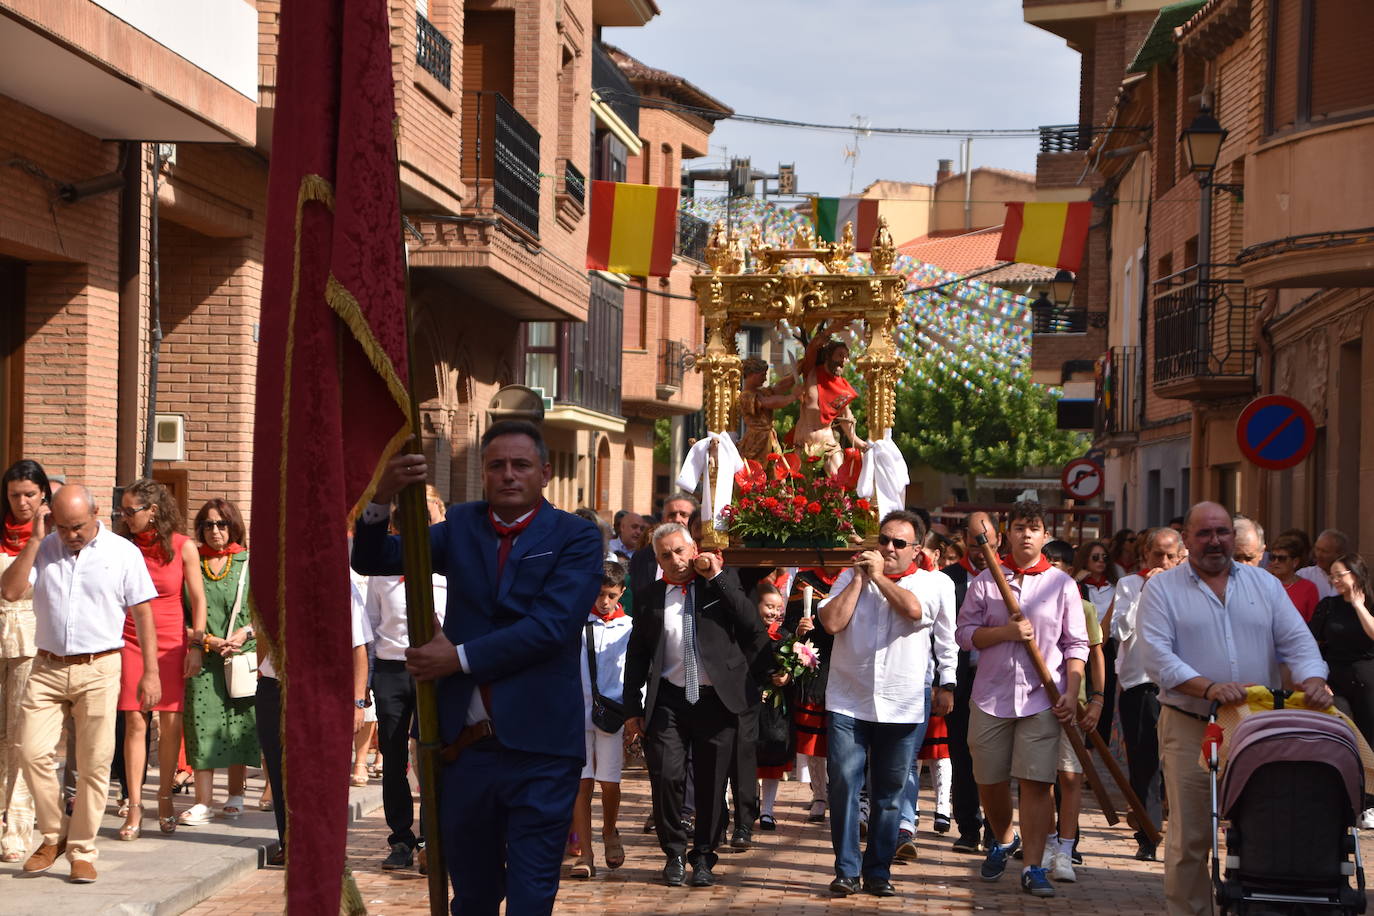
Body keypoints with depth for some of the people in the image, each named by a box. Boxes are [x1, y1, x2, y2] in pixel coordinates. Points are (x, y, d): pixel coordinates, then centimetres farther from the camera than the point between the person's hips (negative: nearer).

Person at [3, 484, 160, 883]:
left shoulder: (123, 553, 2)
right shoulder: (43, 550, 7)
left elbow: (143, 614, 2)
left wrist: (150, 672, -2)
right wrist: (36, 539, -8)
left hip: (98, 670, -2)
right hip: (47, 668, 2)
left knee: (94, 764, -1)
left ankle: (82, 852, 11)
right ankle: (53, 835, 15)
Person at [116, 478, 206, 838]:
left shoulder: (183, 547, -1)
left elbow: (197, 599, 2)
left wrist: (196, 645, -4)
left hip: (172, 644, 0)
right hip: (131, 642, 1)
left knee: (171, 722, 0)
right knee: (135, 723, -4)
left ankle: (165, 798, 15)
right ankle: (134, 807, -1)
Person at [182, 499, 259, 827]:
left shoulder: (249, 562, 5)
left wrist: (244, 634, -10)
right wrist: (206, 639, -5)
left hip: (242, 656, 0)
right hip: (202, 657, 0)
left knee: (239, 724, 3)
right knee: (203, 723, -5)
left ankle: (235, 796, 16)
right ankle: (202, 803, -4)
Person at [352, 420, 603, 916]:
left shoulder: (576, 537, -2)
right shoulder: (462, 525, 10)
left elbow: (551, 624, -15)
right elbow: (372, 560, 4)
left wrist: (460, 657, -14)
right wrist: (383, 497, -14)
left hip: (537, 749, -4)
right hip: (463, 743, 4)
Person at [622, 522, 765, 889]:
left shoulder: (723, 582, 4)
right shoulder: (650, 597, 8)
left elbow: (752, 624, -10)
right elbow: (636, 656, 12)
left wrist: (717, 577, -10)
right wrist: (633, 709, 8)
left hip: (716, 700, -1)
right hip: (668, 700, 1)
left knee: (712, 784, 5)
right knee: (666, 777, -8)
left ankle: (703, 857, 20)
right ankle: (674, 854, 11)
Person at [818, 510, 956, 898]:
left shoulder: (936, 584, 3)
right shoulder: (851, 576, 8)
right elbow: (831, 622, -7)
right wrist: (860, 578, -5)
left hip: (904, 706, 0)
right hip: (849, 702, 0)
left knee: (890, 793, 6)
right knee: (844, 784, -6)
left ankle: (878, 871, 16)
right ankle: (846, 870, 3)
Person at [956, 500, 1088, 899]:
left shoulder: (1061, 583, 4)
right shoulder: (986, 580, 5)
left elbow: (1076, 645, 4)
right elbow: (965, 634, 2)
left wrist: (1071, 693, -6)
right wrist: (1005, 632, -13)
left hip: (1042, 697, -1)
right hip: (992, 695, 2)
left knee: (1037, 782, -7)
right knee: (989, 780, 10)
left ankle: (1033, 867, -1)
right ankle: (1003, 840, 38)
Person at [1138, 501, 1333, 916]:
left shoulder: (1265, 584, 15)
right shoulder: (1163, 588, 4)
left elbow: (1297, 640, 7)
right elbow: (1156, 654, -8)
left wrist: (1313, 680, -15)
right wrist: (1207, 687, -22)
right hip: (1189, 728, -3)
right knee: (1190, 837, -1)